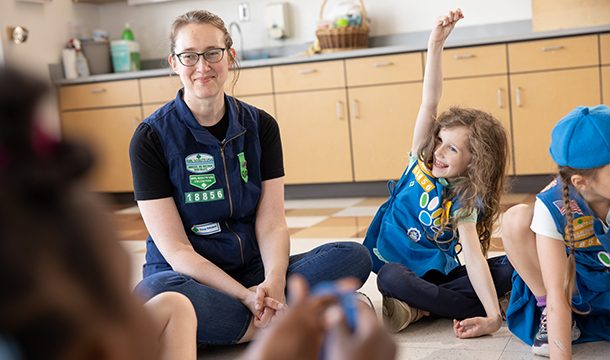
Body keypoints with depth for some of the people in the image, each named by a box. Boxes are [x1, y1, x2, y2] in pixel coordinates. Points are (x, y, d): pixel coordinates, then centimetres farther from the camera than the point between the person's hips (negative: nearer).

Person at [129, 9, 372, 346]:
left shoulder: (260, 126, 3)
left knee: (354, 256, -17)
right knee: (154, 294, -39)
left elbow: (271, 224, -4)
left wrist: (273, 282, -25)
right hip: (188, 275, -2)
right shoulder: (151, 137, -8)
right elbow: (175, 249, -13)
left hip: (253, 268, 3)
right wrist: (246, 296, -24)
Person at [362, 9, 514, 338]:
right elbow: (429, 104, -20)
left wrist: (492, 316, -36)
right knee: (391, 279, -37)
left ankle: (421, 306, -22)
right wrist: (436, 45, -31)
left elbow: (473, 254, -23)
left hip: (439, 271, 2)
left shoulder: (466, 199, -11)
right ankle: (466, 305, -20)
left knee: (511, 267, -19)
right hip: (399, 265, -1)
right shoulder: (422, 160, -6)